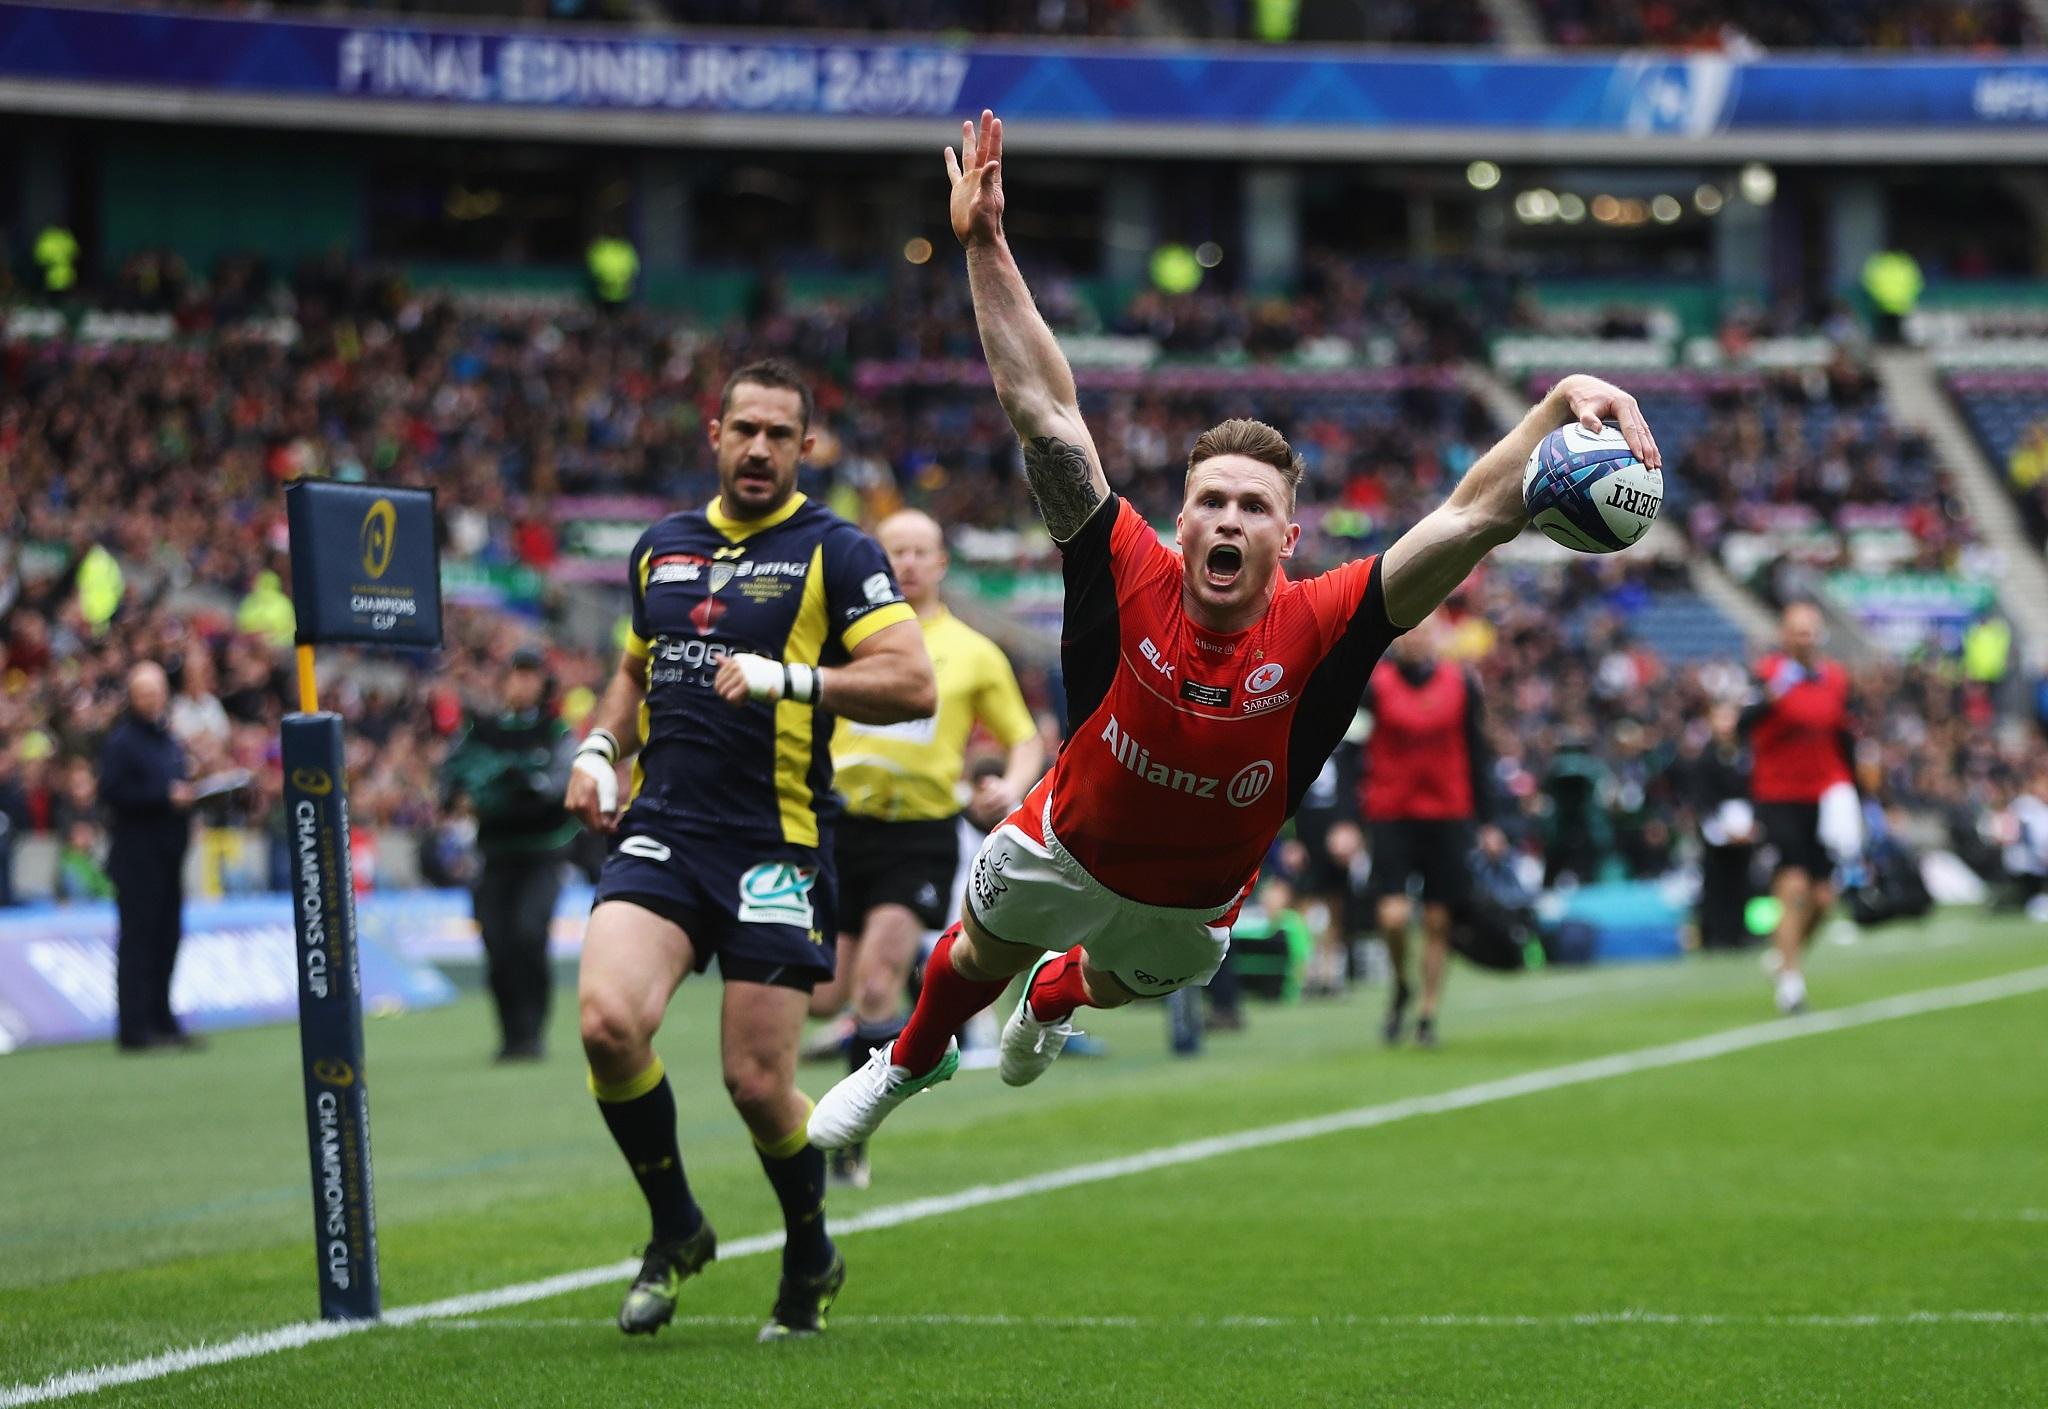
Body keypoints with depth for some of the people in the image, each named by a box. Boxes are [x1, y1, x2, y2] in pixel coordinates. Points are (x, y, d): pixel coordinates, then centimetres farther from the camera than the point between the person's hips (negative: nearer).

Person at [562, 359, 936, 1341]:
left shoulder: (835, 552, -1)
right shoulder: (661, 548, 15)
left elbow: (913, 684, -10)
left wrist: (791, 678, -20)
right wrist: (598, 748, 14)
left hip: (776, 847, -4)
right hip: (662, 832, 4)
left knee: (757, 1082, -4)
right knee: (607, 1019, -20)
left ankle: (811, 1259, 26)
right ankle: (675, 1231, 3)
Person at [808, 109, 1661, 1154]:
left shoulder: (1319, 630, -34)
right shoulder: (1130, 578, -33)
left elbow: (1475, 517, -42)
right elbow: (1043, 411, -35)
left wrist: (1564, 400, -57)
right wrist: (985, 248, -40)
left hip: (1193, 903, 2)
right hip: (1064, 851, -2)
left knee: (1117, 984, 33)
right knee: (979, 959, 26)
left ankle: (1056, 993, 70)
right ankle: (910, 1063, 59)